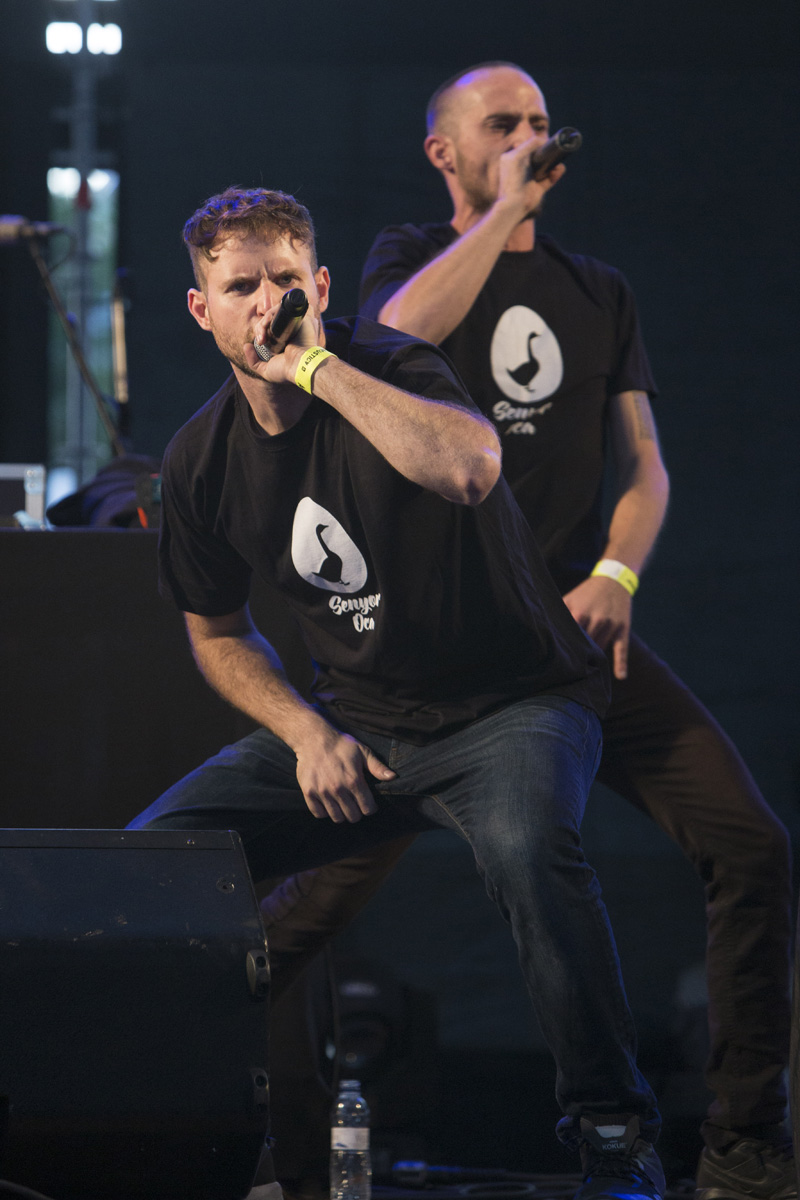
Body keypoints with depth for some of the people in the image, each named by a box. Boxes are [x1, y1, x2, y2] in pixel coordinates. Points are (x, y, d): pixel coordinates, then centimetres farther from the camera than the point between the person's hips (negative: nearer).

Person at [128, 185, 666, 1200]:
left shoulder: (387, 368, -16)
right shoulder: (202, 459, 0)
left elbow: (468, 467, -41)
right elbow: (218, 633, 14)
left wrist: (316, 366, -34)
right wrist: (308, 734, -4)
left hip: (512, 702, -5)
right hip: (356, 724, 6)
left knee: (528, 847, -38)